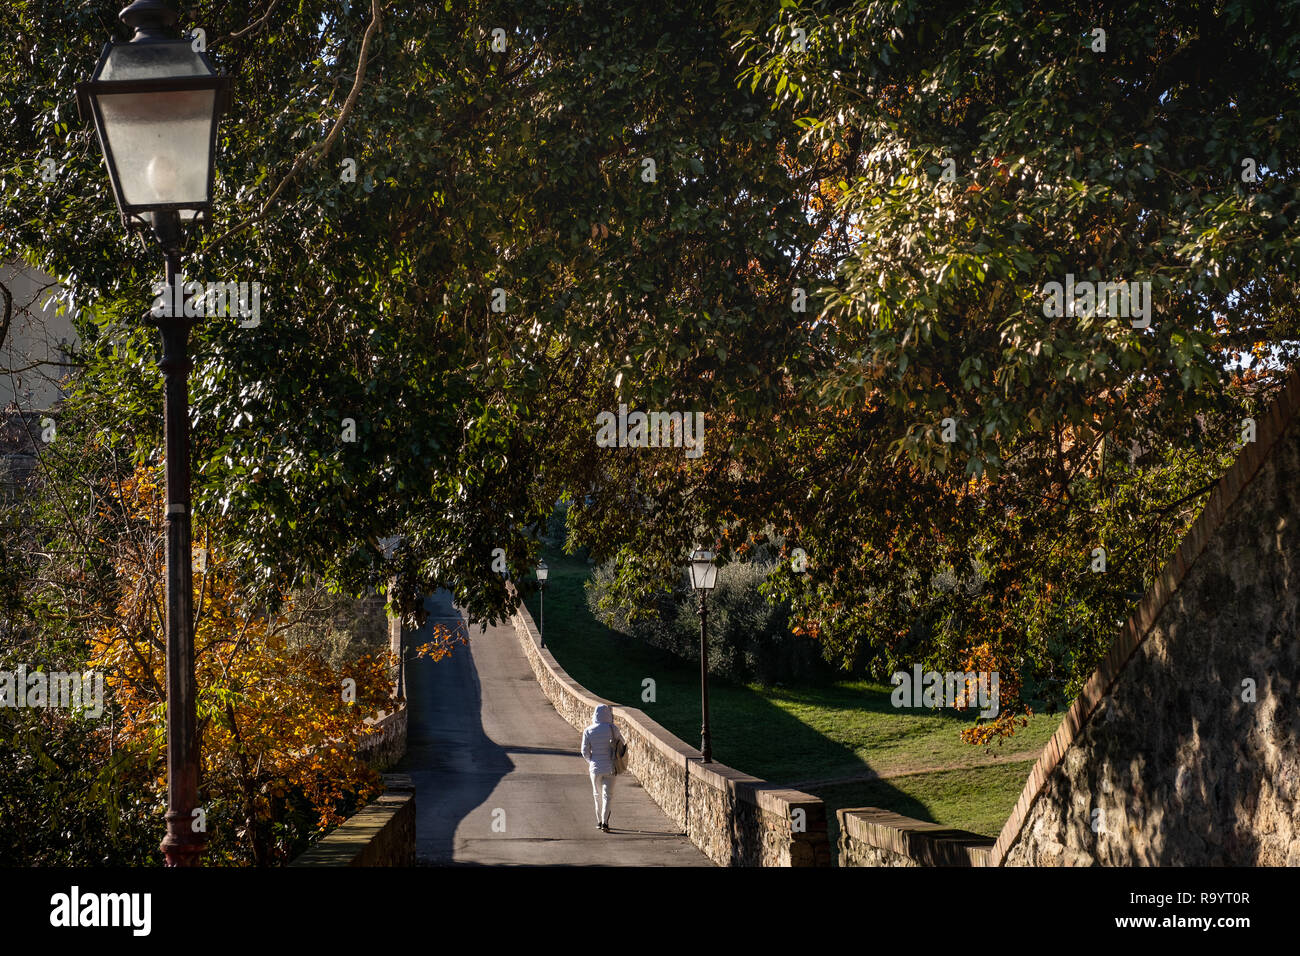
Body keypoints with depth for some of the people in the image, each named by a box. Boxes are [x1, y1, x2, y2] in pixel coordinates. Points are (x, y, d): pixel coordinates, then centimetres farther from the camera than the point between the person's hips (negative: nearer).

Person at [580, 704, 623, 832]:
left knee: (597, 795, 17)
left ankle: (599, 821, 25)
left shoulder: (588, 731, -6)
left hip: (595, 768, 2)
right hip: (610, 767, -2)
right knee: (607, 794, 2)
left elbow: (585, 751, -2)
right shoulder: (612, 728, -11)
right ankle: (605, 822, -13)